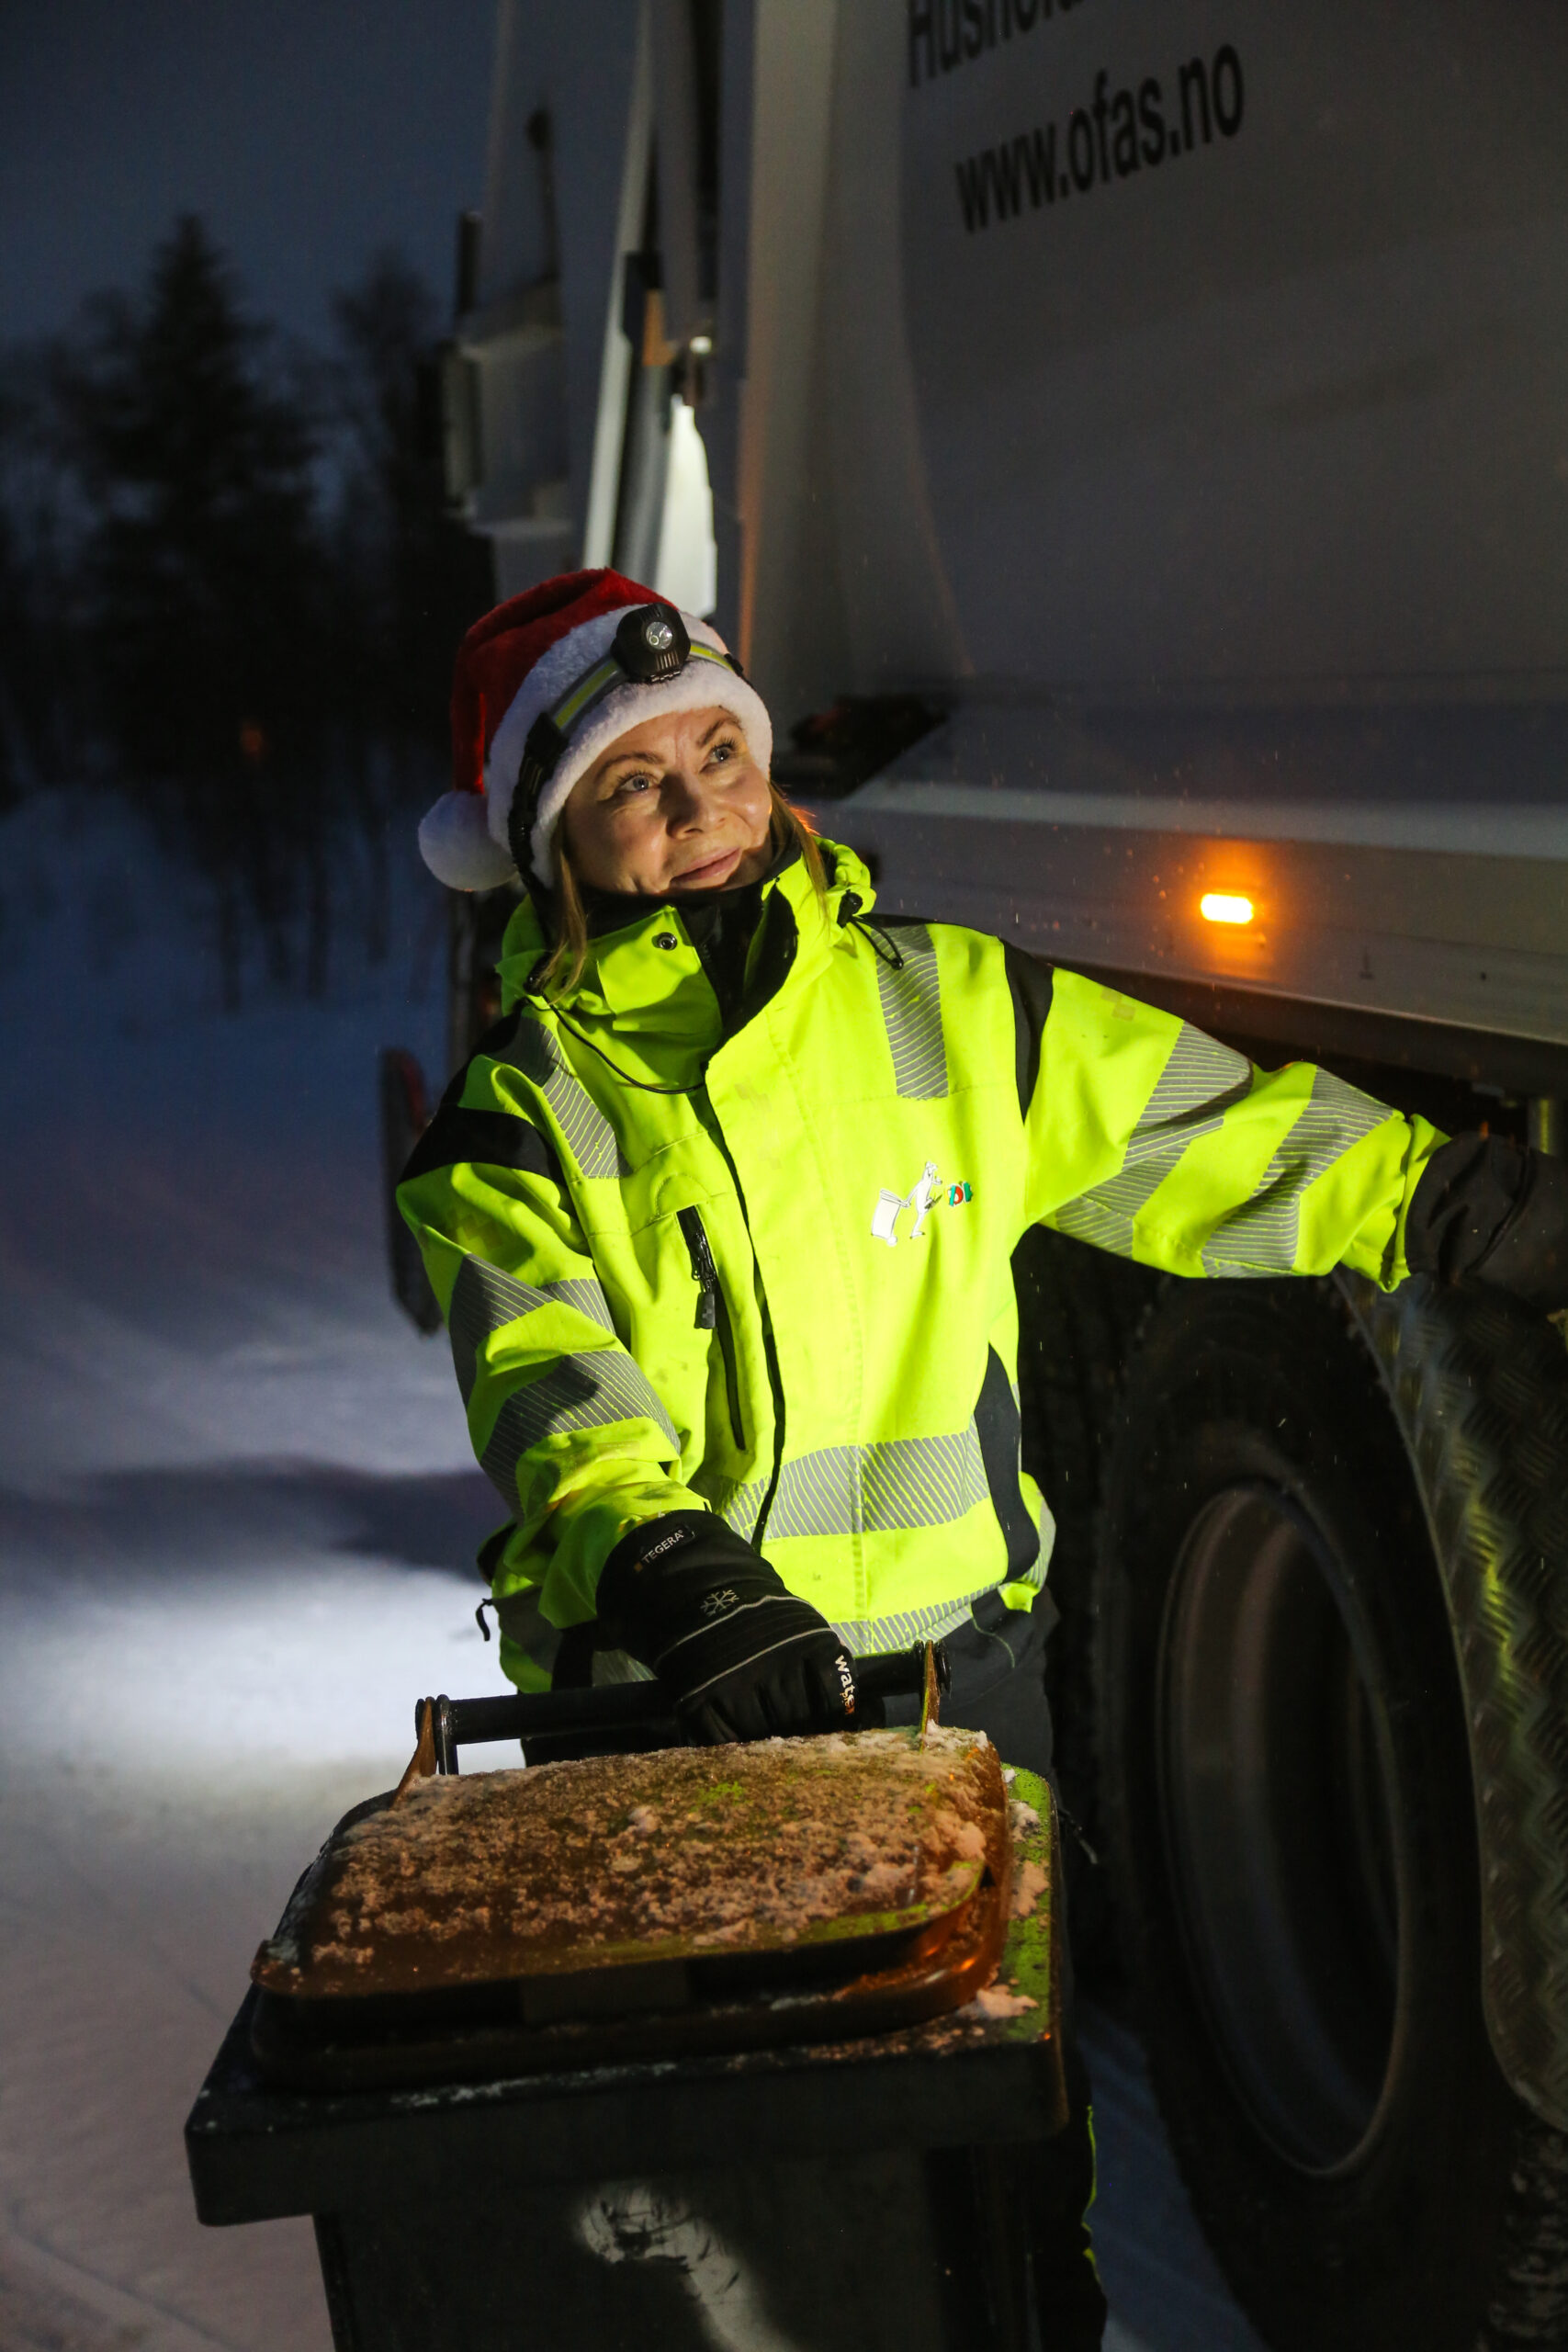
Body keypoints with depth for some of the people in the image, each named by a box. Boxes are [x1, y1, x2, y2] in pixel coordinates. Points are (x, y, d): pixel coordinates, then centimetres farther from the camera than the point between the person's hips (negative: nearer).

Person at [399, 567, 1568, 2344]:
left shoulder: (941, 1010, 4)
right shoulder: (521, 1116, -2)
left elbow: (1214, 1140, 10)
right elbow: (553, 1397, -17)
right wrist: (672, 1577, -36)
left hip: (957, 1675, 2)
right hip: (672, 1720, -2)